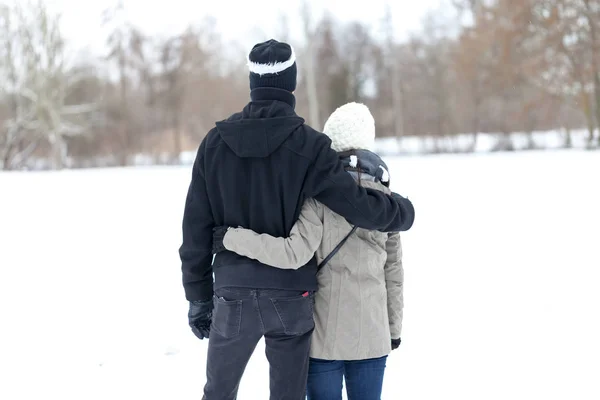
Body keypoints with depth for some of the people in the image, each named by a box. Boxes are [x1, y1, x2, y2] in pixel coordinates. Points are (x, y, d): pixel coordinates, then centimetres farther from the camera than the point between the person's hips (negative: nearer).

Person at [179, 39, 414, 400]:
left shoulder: (216, 142, -1)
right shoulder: (308, 145, -11)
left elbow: (196, 227, 2)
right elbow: (358, 204, -13)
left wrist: (198, 295, 10)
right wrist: (404, 210, 8)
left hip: (233, 293, 2)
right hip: (289, 295, -2)